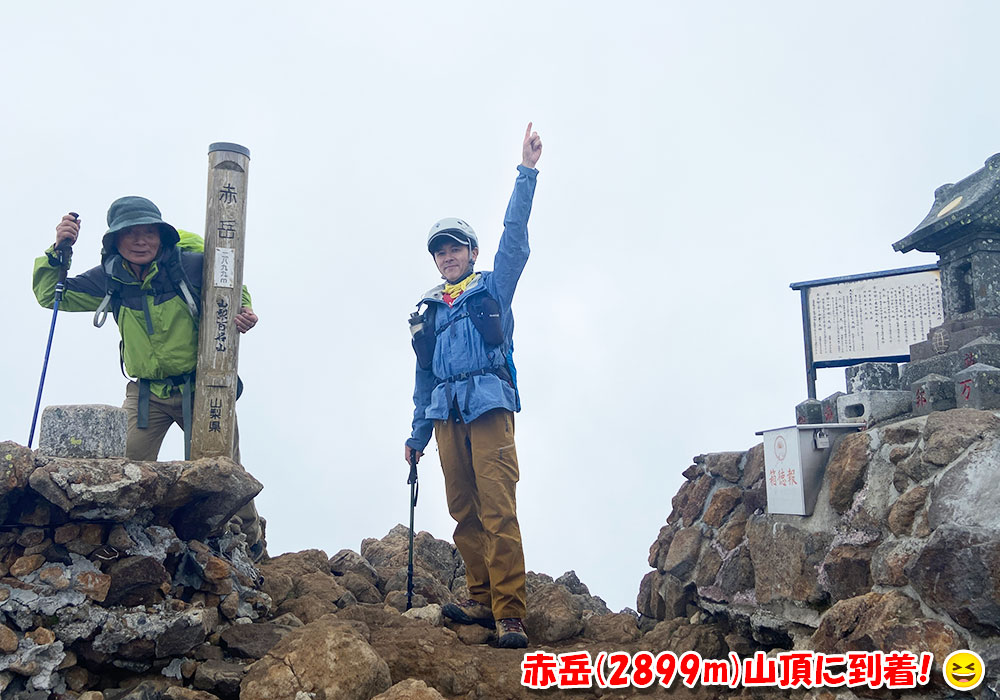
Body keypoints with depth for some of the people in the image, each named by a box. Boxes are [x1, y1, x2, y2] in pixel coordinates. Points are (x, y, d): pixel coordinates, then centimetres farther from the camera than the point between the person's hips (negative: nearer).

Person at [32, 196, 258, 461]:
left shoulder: (192, 266, -10)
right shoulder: (109, 278, 0)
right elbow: (50, 295, 9)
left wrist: (244, 312, -13)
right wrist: (59, 250, -6)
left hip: (202, 389, -2)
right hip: (147, 393, 2)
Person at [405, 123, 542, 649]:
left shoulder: (493, 289, 13)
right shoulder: (429, 313, 23)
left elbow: (515, 237, 1)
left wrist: (526, 172, -3)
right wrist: (417, 432, 20)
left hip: (489, 408, -5)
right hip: (447, 415, 5)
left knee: (498, 511, -13)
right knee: (464, 513, 3)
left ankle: (510, 614, -15)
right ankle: (482, 601, 10)